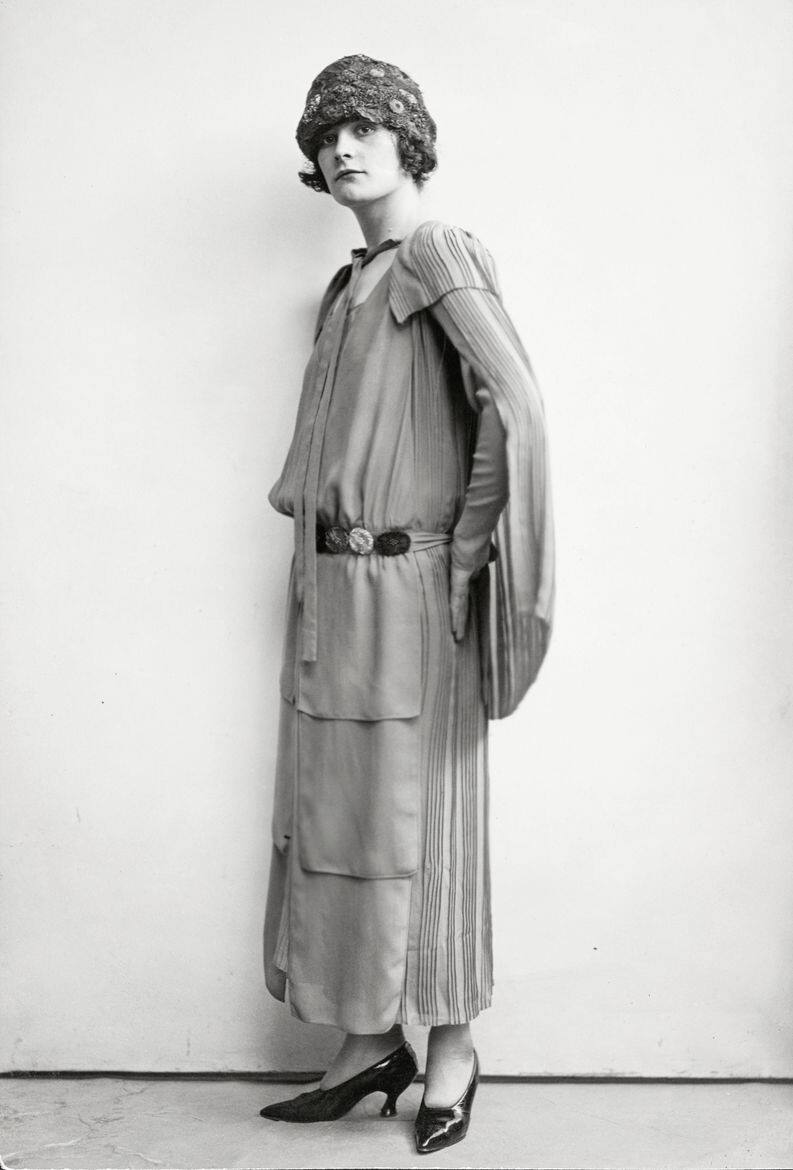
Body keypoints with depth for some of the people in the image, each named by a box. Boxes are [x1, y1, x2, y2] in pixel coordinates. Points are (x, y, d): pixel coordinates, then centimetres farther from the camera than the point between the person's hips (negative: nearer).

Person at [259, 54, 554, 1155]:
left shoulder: (438, 256, -8)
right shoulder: (347, 286, 16)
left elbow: (516, 408, -19)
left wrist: (468, 551, -15)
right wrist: (317, 538, 12)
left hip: (409, 588, -8)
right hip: (328, 585, 8)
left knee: (420, 819, 1)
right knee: (330, 815, 10)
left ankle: (452, 1048, 17)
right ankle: (370, 1042, 22)